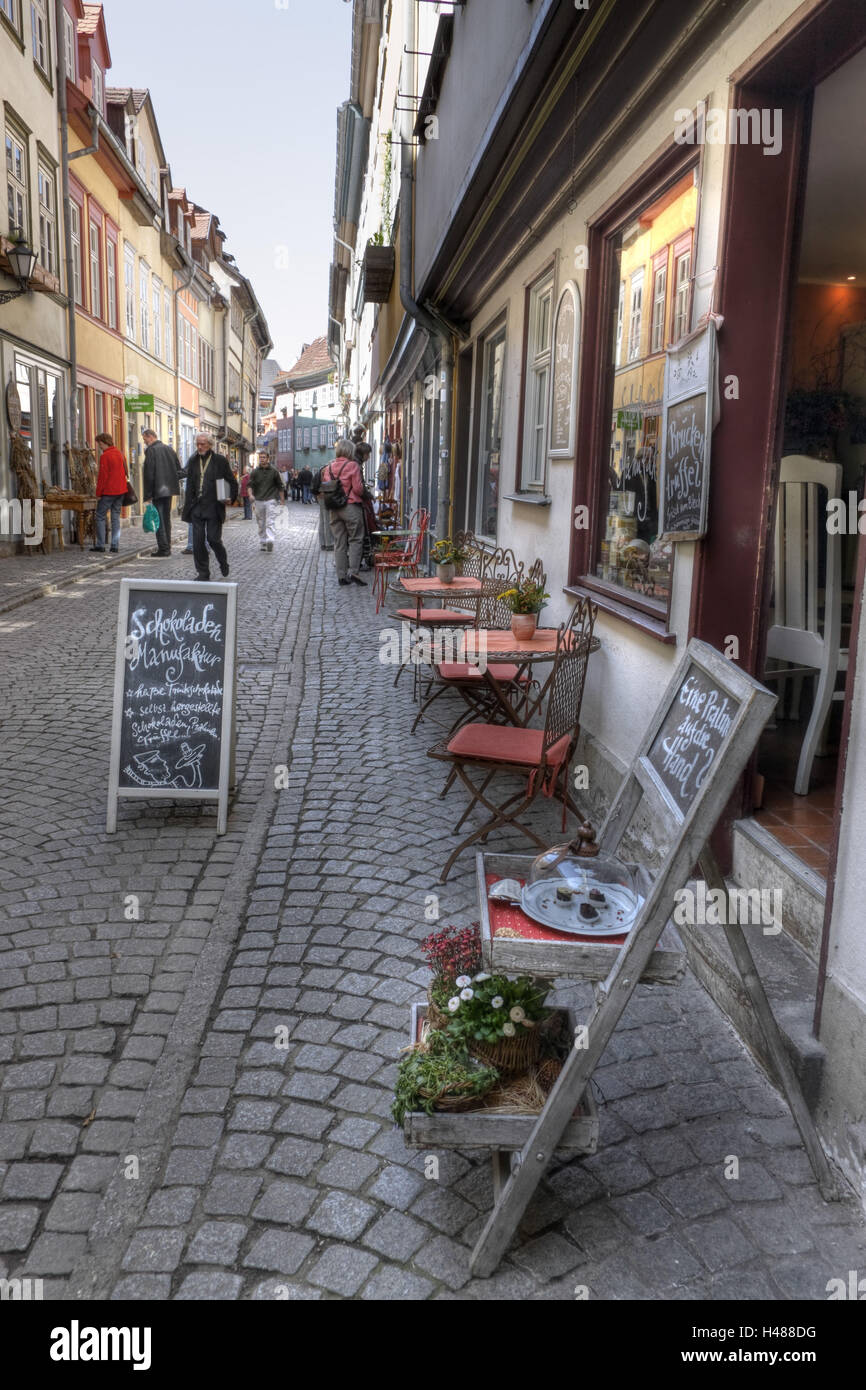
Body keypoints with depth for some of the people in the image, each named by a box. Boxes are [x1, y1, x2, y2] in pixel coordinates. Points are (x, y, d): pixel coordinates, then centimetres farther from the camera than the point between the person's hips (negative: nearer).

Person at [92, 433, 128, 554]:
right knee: (116, 518, 8)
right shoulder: (120, 454, 10)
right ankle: (115, 547, 5)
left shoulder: (105, 456, -13)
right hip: (121, 490, 7)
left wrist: (98, 493, -8)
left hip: (108, 491, -7)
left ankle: (100, 546, 2)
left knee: (100, 517, 3)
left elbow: (103, 476, -14)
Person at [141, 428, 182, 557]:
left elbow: (149, 474, -14)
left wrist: (147, 494, -11)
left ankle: (163, 549, -5)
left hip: (158, 491, -7)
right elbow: (178, 468, 14)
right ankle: (167, 547, 20)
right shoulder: (169, 449, 10)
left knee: (159, 520, -3)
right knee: (167, 518, 15)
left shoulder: (151, 451, -11)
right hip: (170, 489, 7)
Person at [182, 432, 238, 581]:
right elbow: (190, 485, 13)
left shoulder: (220, 461, -1)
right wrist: (188, 505, 5)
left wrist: (231, 499, -7)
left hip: (214, 507, -4)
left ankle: (223, 563, 25)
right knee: (198, 541, 0)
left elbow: (233, 482, 4)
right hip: (197, 507, 4)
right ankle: (202, 573, 8)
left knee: (213, 539, -4)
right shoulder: (193, 461, 11)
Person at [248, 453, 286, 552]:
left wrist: (282, 500, 11)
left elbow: (280, 486, 10)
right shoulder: (255, 472, 7)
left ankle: (270, 540, -26)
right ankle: (262, 542, 17)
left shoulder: (273, 471, 4)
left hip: (270, 500, -2)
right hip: (259, 500, 2)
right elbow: (250, 485, 3)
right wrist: (251, 494, -17)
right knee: (261, 523, 8)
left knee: (269, 521, -15)